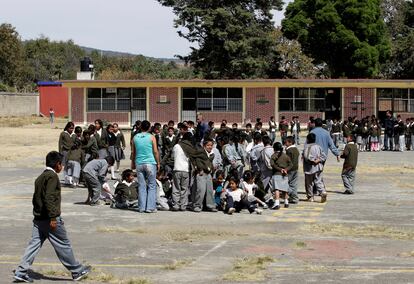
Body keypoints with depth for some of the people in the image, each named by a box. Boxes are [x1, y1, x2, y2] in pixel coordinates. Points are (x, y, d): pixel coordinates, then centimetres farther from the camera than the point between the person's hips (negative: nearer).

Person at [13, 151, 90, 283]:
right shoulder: (52, 176, -13)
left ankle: (21, 273, 2)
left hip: (38, 218, 8)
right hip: (50, 218, -8)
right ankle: (77, 271, 12)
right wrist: (53, 218, -23)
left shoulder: (40, 177, 15)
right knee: (63, 245, 2)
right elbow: (49, 197, -22)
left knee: (34, 244, 7)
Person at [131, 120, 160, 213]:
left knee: (141, 186, 7)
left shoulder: (135, 137, 6)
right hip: (150, 163, -3)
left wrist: (133, 163, 23)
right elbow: (155, 151, -3)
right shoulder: (151, 137, -3)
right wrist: (158, 163, 6)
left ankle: (142, 207, 5)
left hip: (139, 164, 3)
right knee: (152, 186, 2)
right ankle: (150, 207, -3)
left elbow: (133, 152, 12)